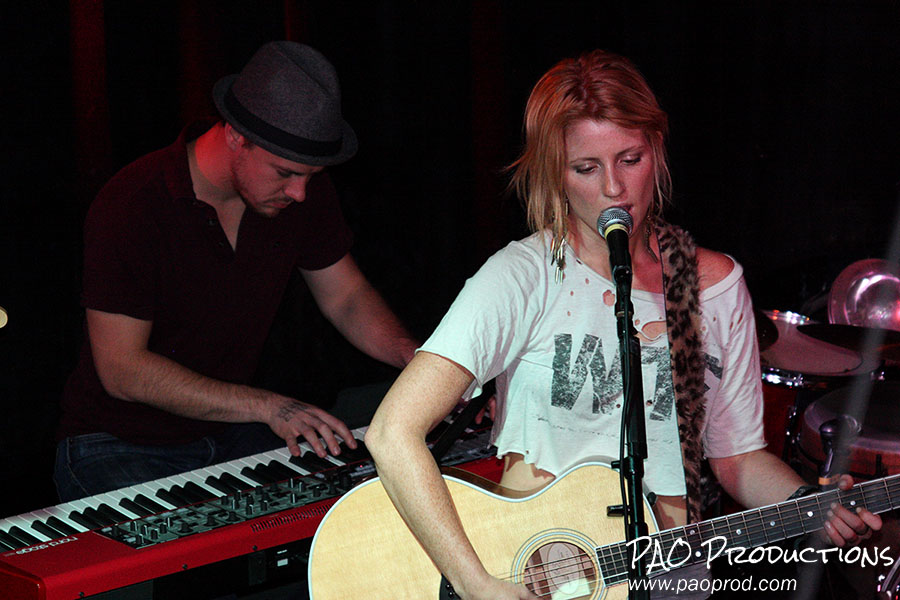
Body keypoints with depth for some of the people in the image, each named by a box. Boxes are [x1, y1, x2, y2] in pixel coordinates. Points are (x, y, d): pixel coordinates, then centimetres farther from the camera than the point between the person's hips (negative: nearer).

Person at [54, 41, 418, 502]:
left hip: (233, 431, 6)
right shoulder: (131, 206, -23)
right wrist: (266, 405, -28)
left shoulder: (303, 188, -4)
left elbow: (346, 297, 10)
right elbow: (122, 369, -22)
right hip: (120, 445, -5)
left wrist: (414, 355, -11)